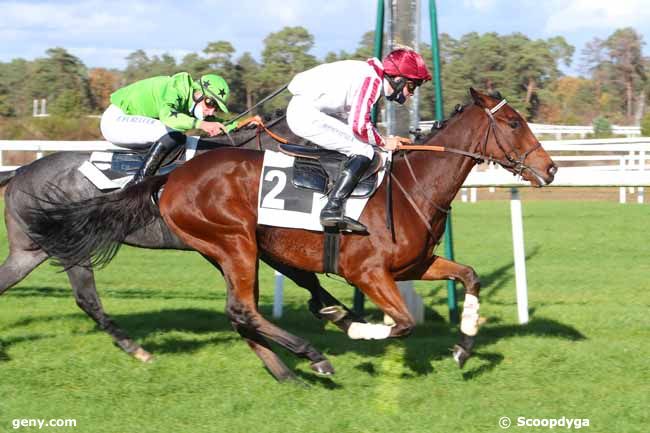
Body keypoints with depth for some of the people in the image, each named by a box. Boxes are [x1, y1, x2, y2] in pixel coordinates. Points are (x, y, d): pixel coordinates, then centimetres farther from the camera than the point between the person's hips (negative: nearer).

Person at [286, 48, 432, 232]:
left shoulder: (371, 78, 15)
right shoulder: (372, 80, -16)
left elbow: (355, 122, 18)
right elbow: (359, 125, -22)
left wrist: (386, 139, 11)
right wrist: (383, 142, -7)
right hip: (307, 114, -11)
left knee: (361, 147, 20)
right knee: (364, 152, -13)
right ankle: (332, 209, -19)